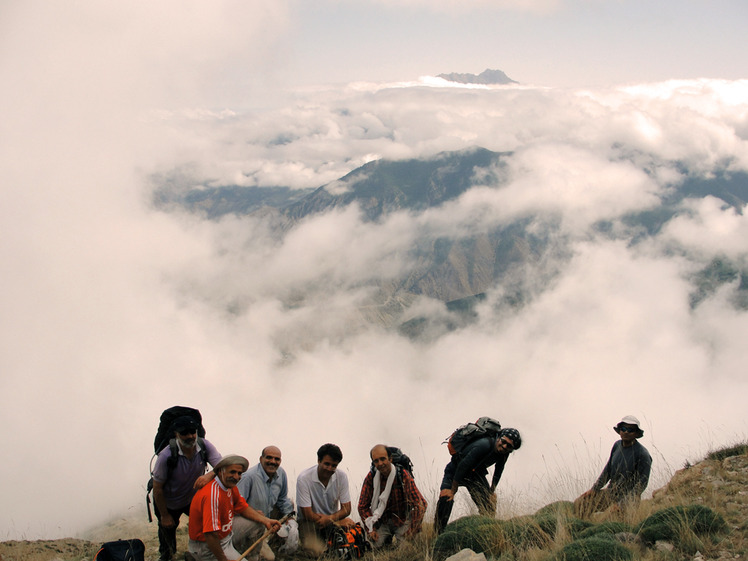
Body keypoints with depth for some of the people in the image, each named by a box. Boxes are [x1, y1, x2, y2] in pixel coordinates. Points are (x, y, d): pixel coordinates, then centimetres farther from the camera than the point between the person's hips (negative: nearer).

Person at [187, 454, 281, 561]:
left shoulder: (230, 485, -2)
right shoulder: (213, 495, -31)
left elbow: (244, 508, 11)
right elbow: (210, 535, -32)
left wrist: (266, 521, -2)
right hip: (207, 547, -10)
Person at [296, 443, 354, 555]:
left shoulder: (341, 477, -7)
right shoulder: (304, 478, -18)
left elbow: (346, 509, -3)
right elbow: (308, 514, -16)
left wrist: (330, 518, -24)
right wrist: (338, 521, -19)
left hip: (333, 520, 4)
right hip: (309, 521, -4)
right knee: (316, 550, -31)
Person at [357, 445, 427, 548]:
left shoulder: (403, 475, -18)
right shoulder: (370, 477, -10)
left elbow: (420, 504, -20)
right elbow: (363, 506, 1)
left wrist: (413, 530, -24)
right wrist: (371, 529, -12)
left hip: (402, 520, -2)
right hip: (382, 522, 2)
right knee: (378, 545, -16)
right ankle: (387, 538, 19)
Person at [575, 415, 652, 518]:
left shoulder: (642, 454, -16)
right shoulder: (617, 445, 3)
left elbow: (642, 483, -17)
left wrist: (622, 504, -21)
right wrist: (594, 489, 6)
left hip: (628, 497, -7)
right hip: (610, 493, 7)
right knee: (579, 503, -2)